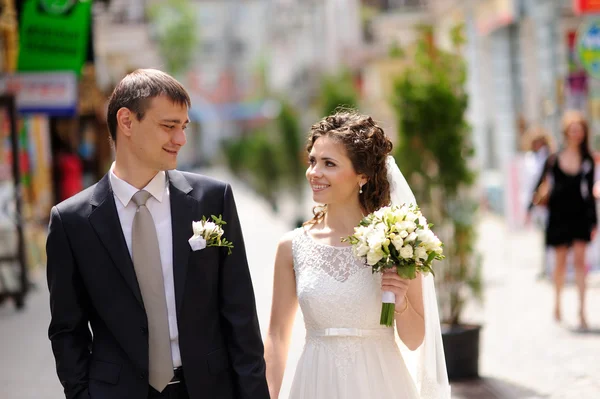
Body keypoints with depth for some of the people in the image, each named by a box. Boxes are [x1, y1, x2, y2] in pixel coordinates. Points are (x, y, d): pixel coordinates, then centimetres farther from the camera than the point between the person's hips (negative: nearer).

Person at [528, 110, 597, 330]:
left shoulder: (588, 161, 2)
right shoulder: (554, 159, 0)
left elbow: (590, 192, 5)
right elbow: (541, 184, 6)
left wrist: (594, 221, 2)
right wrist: (531, 209, 2)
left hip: (579, 215, 0)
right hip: (558, 215, 0)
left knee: (580, 260, -7)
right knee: (560, 260, 7)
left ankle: (582, 310, -8)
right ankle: (557, 302, 25)